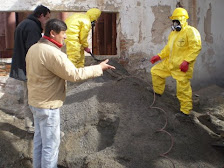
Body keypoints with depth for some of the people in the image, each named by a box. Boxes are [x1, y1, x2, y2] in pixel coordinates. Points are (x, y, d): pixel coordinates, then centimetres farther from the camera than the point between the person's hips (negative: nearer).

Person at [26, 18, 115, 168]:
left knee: (40, 139, 20)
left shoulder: (34, 49, 5)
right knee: (51, 143, 3)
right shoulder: (52, 53, -25)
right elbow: (74, 74, -24)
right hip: (48, 105, -10)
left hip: (35, 101, 10)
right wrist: (99, 68, -15)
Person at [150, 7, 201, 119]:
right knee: (155, 71, 16)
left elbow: (196, 47, -21)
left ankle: (185, 111, 7)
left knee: (183, 89, -5)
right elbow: (168, 48, 22)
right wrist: (159, 56, 12)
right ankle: (158, 92, 34)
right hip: (170, 62, 9)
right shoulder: (173, 33, 15)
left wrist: (186, 61, -29)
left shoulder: (190, 31, -14)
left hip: (182, 66, -9)